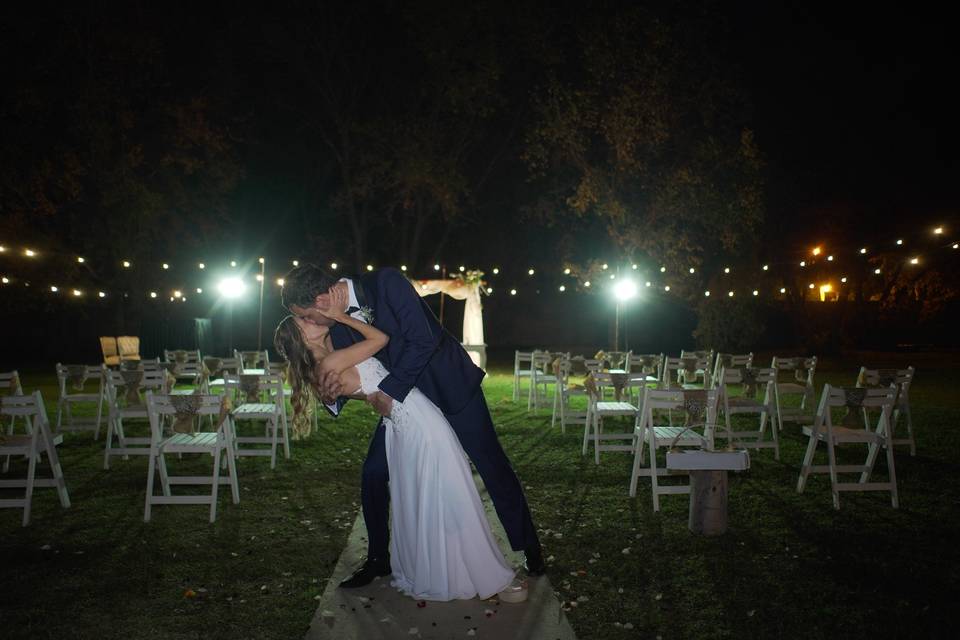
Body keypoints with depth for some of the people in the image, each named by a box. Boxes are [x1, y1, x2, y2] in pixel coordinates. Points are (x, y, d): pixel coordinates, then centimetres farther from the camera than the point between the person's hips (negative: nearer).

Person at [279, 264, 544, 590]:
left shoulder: (387, 282, -26)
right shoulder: (337, 326, -7)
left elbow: (423, 340, -30)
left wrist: (389, 390, -25)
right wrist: (331, 395, -22)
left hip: (450, 386, -5)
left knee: (493, 468, 2)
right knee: (374, 473, 2)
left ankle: (529, 549, 21)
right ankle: (377, 559, 22)